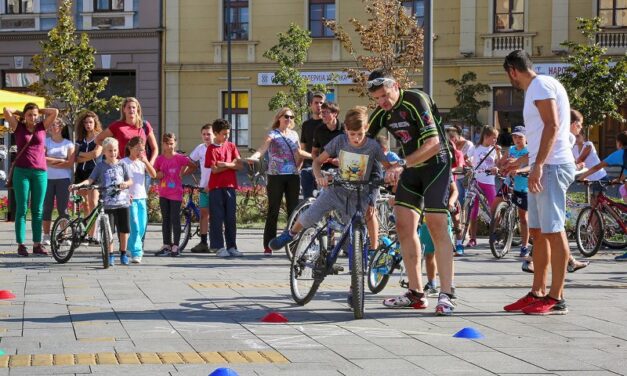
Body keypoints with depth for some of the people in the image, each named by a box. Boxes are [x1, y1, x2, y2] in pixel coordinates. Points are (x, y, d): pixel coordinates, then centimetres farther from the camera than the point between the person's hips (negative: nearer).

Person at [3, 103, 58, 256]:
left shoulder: (42, 127, 10)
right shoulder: (19, 127, 5)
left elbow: (55, 112, 2)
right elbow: (6, 111, -4)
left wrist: (39, 110, 11)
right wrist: (20, 113, 11)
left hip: (40, 172, 2)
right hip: (21, 171, -2)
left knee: (38, 210, 4)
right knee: (21, 209, -1)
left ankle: (37, 244, 7)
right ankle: (21, 244, -1)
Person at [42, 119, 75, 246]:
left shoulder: (68, 144, 6)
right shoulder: (45, 142, 9)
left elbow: (70, 163, -4)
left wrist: (51, 162, -7)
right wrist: (60, 161, -9)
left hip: (63, 179, -1)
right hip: (47, 178, 1)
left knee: (63, 209, -2)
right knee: (47, 207, -1)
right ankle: (46, 235, 3)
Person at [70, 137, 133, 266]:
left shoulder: (122, 165, 7)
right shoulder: (101, 166, 4)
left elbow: (130, 181, 6)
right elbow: (91, 179, -3)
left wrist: (125, 184, -17)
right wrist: (78, 185, -19)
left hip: (123, 202, 1)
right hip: (107, 203, -1)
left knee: (124, 229, 3)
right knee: (108, 230, -3)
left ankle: (123, 253, 19)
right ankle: (110, 255, 9)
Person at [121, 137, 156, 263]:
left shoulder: (142, 162, 11)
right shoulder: (124, 163, -4)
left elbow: (153, 175, -1)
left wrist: (146, 161, -11)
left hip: (142, 198, 6)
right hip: (130, 198, -6)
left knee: (142, 227, 9)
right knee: (135, 227, -13)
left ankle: (131, 247, 27)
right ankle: (136, 253, -12)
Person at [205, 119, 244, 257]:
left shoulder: (231, 146, 10)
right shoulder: (212, 149, -2)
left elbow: (239, 165, 2)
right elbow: (214, 169, -11)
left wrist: (225, 164, -12)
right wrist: (231, 164, -7)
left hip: (230, 185, 4)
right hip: (216, 187, -4)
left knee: (231, 218, 5)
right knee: (217, 218, -3)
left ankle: (231, 246, 10)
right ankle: (219, 247, 0)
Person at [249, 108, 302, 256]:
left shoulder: (294, 134, 14)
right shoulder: (273, 134, -3)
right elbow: (263, 147, -21)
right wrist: (254, 156, -40)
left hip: (293, 176, 5)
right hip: (276, 176, -5)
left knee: (293, 210, 5)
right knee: (273, 211, -3)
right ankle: (268, 246, 0)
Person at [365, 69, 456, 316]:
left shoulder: (416, 101, -23)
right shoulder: (382, 112, 0)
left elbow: (433, 143, -30)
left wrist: (401, 165, -39)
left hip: (435, 164, -7)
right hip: (410, 168, 7)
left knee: (437, 226, -14)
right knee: (404, 225, 1)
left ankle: (446, 296, -14)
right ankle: (416, 294, 6)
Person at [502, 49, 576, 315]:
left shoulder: (541, 85, -8)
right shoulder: (535, 88, 22)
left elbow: (552, 126, -19)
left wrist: (538, 165, -24)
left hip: (551, 167, -10)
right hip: (543, 167, 10)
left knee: (553, 230, -9)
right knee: (538, 231, 11)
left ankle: (557, 298, -9)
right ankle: (538, 293, 16)